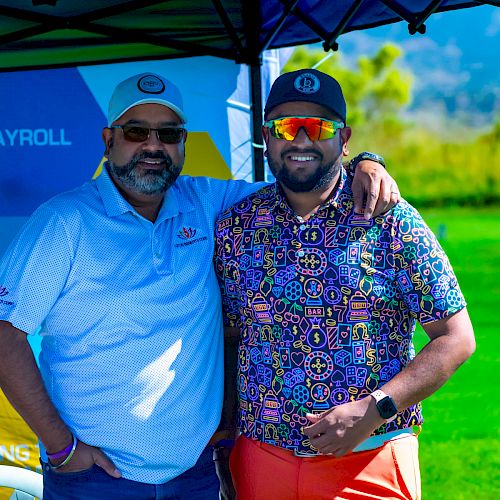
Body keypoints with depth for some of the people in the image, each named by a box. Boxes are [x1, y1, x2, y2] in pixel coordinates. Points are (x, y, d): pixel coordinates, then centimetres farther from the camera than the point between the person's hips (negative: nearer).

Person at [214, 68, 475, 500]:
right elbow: (224, 337, 10)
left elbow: (456, 338, -6)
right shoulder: (233, 226, 3)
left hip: (372, 462, -2)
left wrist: (374, 409, -15)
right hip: (263, 460, 2)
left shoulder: (391, 220, -5)